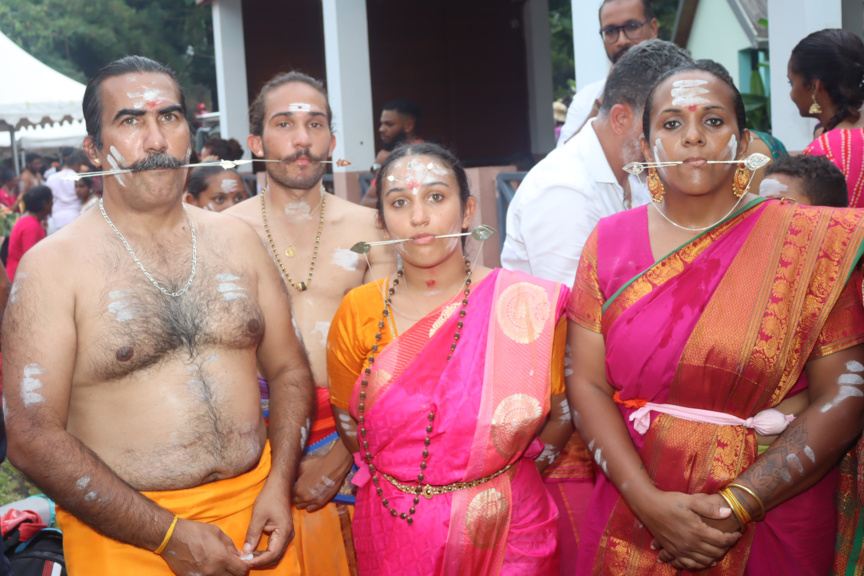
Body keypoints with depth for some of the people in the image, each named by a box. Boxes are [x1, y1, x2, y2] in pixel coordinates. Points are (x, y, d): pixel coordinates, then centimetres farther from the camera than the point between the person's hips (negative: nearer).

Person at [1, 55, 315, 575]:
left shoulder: (236, 239, 4)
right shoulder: (53, 265, -9)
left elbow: (290, 369, 9)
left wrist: (279, 485, -6)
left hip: (256, 511, 4)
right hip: (125, 533, -3)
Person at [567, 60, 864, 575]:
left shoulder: (810, 240, -7)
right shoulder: (610, 242, 0)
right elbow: (587, 382, -4)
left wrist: (735, 508, -18)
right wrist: (649, 502, -17)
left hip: (774, 524, -1)